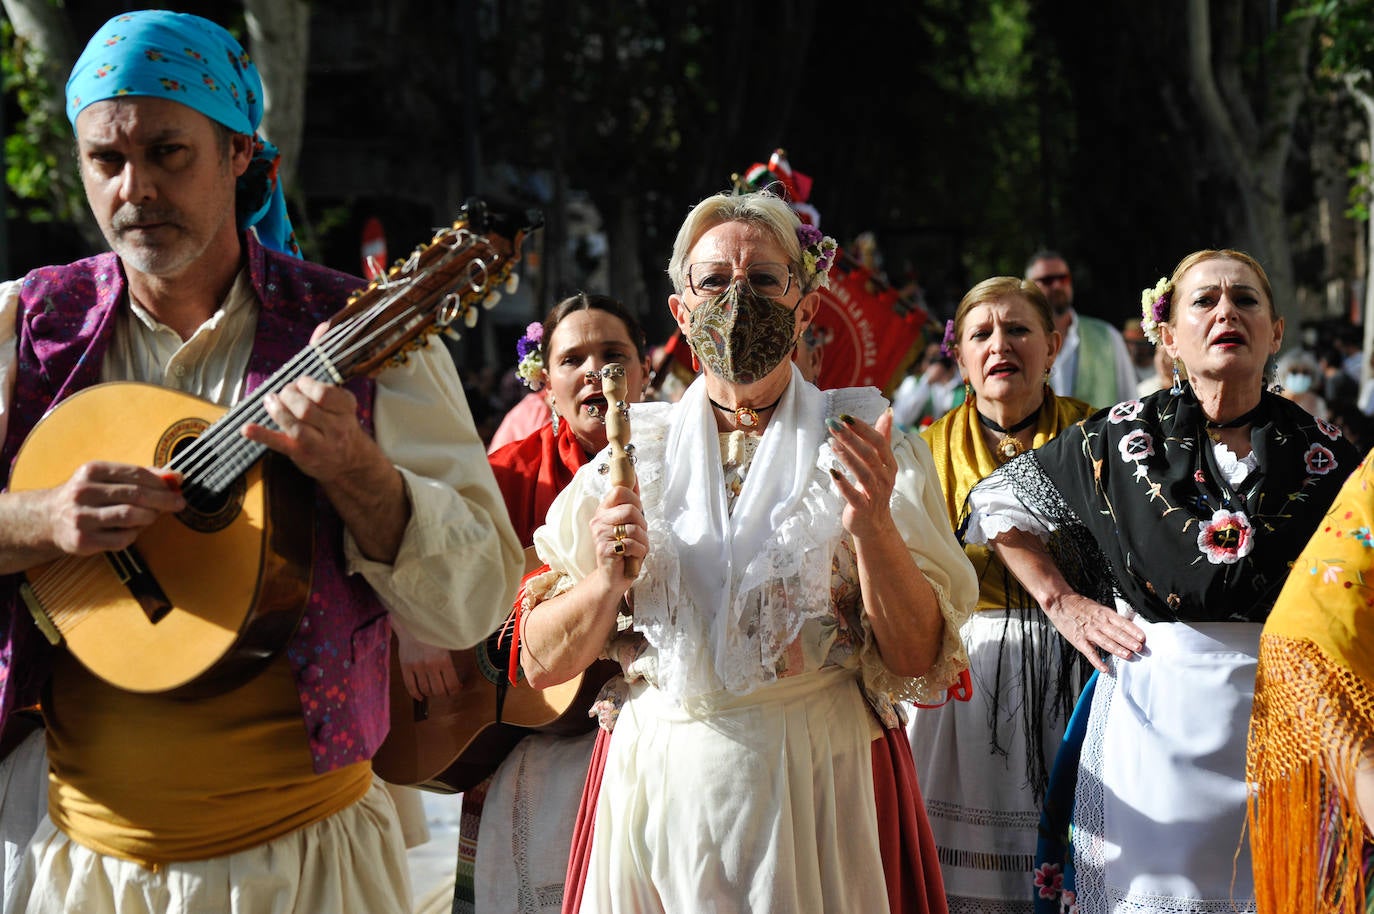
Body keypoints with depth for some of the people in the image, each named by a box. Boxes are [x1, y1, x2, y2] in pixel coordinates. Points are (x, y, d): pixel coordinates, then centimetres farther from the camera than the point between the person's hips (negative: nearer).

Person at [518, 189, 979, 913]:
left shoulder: (858, 444, 1)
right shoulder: (633, 451, 4)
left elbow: (917, 657, -8)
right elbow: (542, 662, 2)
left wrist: (873, 525, -22)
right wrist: (606, 583, -16)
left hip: (819, 789, -1)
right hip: (657, 784, 1)